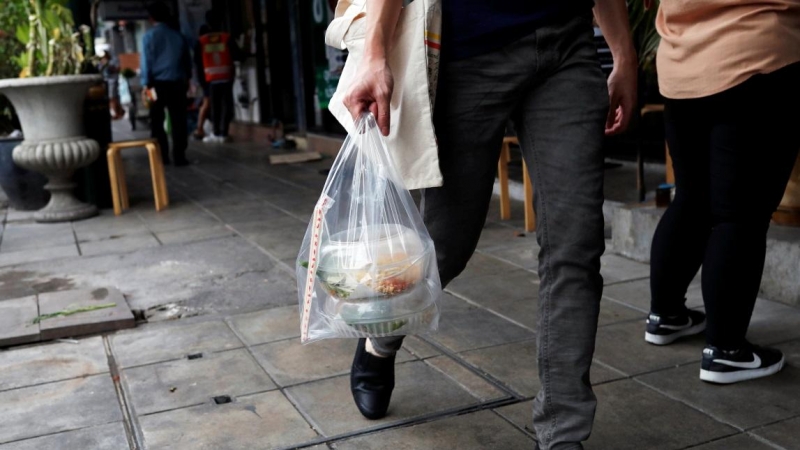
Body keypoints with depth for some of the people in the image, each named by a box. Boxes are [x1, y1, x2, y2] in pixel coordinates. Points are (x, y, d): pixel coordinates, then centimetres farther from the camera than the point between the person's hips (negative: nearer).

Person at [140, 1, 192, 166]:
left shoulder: (149, 36, -2)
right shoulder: (178, 35, 5)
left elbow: (146, 61, -6)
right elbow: (187, 59, 12)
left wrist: (147, 84, -4)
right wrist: (187, 78, 24)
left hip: (157, 83, -2)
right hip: (177, 83, 2)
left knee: (157, 121, 9)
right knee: (178, 121, 4)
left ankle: (162, 156, 8)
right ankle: (179, 156, 0)